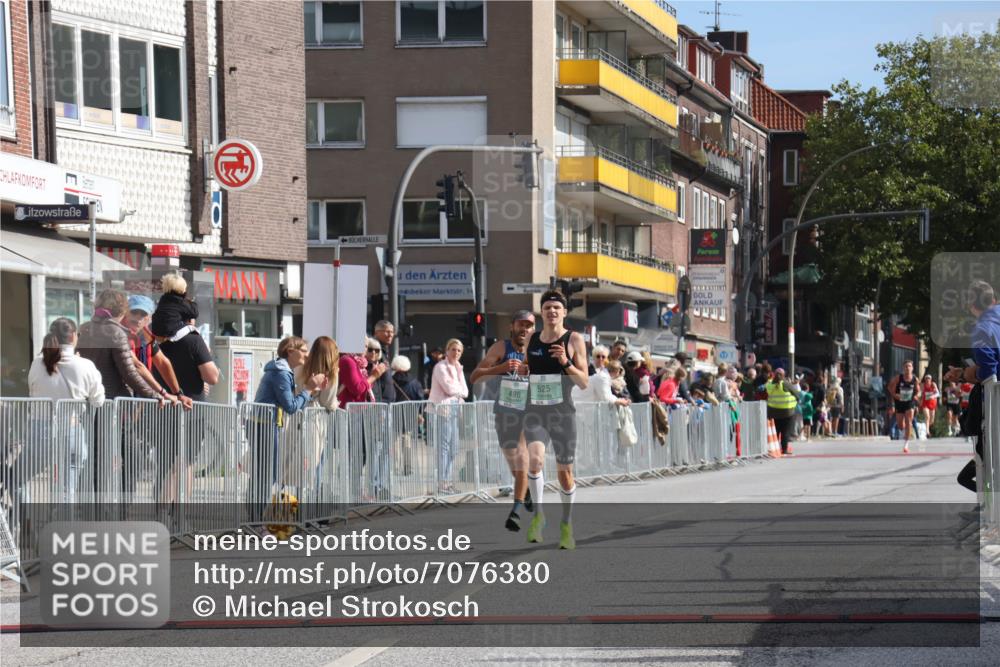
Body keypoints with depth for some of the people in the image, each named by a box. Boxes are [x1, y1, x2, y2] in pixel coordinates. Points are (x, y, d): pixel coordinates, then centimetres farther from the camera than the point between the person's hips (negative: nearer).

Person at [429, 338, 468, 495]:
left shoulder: (458, 368, 18)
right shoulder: (441, 367, -6)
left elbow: (465, 392, 11)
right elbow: (449, 388, -15)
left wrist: (456, 390, -6)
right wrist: (460, 389, 2)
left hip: (454, 408, 9)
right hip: (443, 407, -8)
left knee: (453, 447, 8)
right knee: (444, 446, -10)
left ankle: (447, 482, 13)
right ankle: (442, 483, -10)